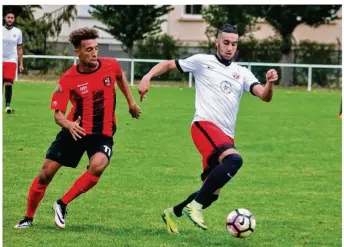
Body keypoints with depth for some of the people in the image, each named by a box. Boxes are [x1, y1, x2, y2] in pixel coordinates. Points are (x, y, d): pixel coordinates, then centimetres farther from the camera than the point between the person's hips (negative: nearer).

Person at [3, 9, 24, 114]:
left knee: (8, 84, -11)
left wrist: (21, 64, 6)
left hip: (11, 61, 0)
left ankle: (8, 105, -9)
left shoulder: (18, 32, 7)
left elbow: (20, 49, 11)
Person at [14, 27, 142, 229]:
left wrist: (131, 102, 21)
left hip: (103, 133, 0)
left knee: (97, 166, -30)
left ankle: (62, 205, -11)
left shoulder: (111, 65, -9)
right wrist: (69, 125, -36)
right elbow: (58, 114, -15)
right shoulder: (68, 80, -14)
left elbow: (121, 77, 18)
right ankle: (28, 218, 22)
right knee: (46, 173, 0)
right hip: (75, 130, 0)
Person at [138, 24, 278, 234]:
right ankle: (195, 205, -25)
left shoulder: (242, 73, 14)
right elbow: (168, 64, 12)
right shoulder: (202, 61, 4)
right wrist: (147, 77, -5)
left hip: (226, 136, 6)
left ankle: (173, 213, 34)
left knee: (213, 192, 10)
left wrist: (270, 83, -20)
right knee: (234, 159, -34)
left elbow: (264, 96, 2)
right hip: (205, 125, -6)